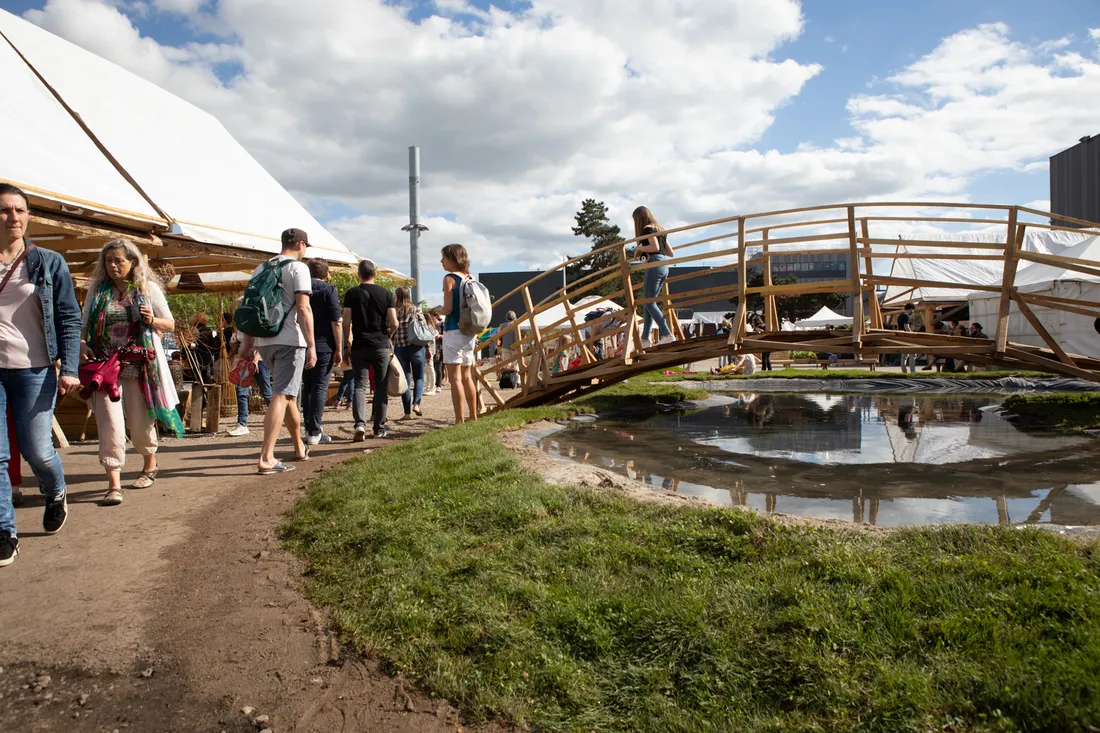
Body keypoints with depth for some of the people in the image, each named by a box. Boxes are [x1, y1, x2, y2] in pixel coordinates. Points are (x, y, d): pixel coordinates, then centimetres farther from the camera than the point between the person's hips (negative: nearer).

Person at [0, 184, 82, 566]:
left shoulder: (49, 263, 3)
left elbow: (69, 319, 2)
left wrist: (69, 370, -8)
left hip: (34, 370, -1)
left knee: (37, 450, 0)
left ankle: (56, 495, 32)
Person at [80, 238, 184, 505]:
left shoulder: (148, 289, 3)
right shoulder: (97, 290, 8)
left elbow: (170, 324, 7)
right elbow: (84, 325, 11)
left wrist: (153, 321, -15)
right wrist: (82, 345, -10)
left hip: (139, 366, -1)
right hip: (106, 365, 1)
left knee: (140, 421, 9)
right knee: (110, 423, -8)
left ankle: (150, 465, 35)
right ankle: (114, 484, -6)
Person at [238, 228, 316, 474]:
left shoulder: (261, 269, 15)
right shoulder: (298, 268, -5)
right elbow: (303, 309, -15)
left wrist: (247, 343, 18)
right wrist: (312, 346, -16)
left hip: (264, 341, 7)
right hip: (289, 341, -7)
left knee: (288, 394, 19)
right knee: (281, 396, -9)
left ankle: (300, 447, 32)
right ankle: (266, 458, -15)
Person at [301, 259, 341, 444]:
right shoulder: (328, 290, -6)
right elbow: (335, 321, -11)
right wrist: (339, 348, -8)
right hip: (324, 346, -5)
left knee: (307, 387, 13)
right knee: (320, 387, -3)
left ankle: (309, 428, 16)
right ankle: (315, 432, -5)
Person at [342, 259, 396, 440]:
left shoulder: (351, 294, 0)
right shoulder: (386, 294, 2)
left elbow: (346, 323, -5)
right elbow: (394, 323, -4)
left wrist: (347, 347, 4)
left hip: (359, 347, 0)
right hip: (381, 346, 1)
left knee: (360, 385, 1)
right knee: (381, 387, 9)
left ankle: (360, 423, -18)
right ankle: (379, 428, 13)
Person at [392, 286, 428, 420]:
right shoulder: (416, 309, 0)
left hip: (399, 349, 0)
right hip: (416, 347, 0)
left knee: (405, 379, 6)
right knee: (419, 377, 12)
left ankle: (407, 412, 4)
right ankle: (416, 403, -10)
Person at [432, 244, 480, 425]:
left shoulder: (450, 279, -10)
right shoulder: (469, 279, 12)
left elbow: (448, 309, -14)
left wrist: (438, 309, 5)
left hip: (454, 331, -8)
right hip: (470, 332, 8)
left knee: (455, 377, -7)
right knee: (466, 376, 17)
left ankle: (460, 421, -11)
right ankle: (473, 416, 24)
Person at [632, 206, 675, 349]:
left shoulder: (648, 229, -2)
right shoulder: (659, 229, 23)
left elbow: (655, 247, -18)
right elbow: (670, 253, 23)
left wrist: (639, 248, -2)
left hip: (655, 264, -9)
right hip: (664, 266, 9)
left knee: (649, 302, -11)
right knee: (648, 303, 9)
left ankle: (667, 334, -22)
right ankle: (645, 339, 5)